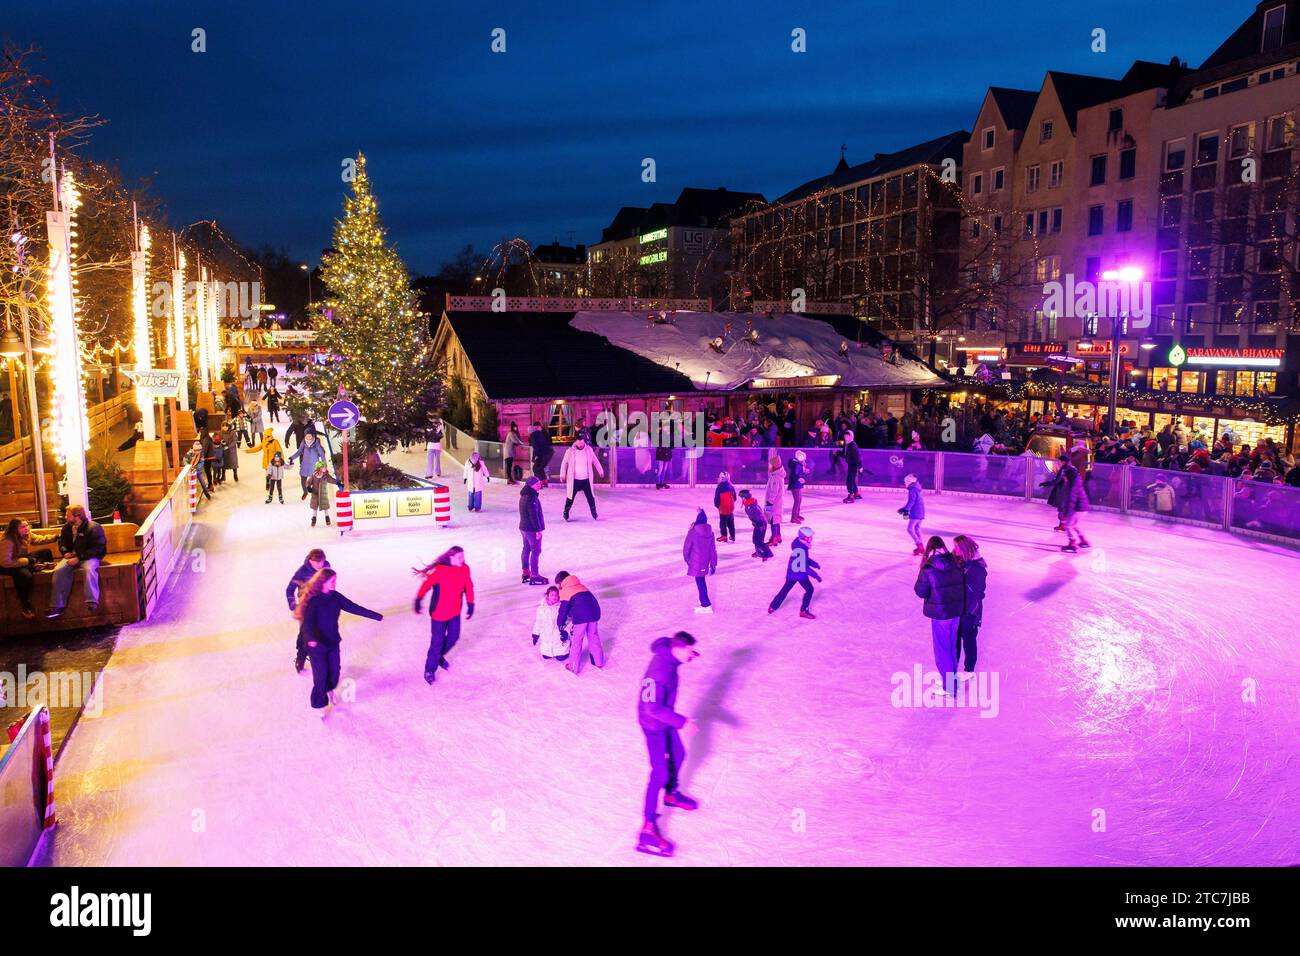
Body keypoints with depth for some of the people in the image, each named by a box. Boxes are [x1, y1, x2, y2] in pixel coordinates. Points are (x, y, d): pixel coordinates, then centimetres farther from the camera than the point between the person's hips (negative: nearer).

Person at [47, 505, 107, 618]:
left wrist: (79, 558, -23)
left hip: (89, 557, -6)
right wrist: (65, 552, 3)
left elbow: (97, 549, -17)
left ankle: (92, 602, -42)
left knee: (89, 569, -38)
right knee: (59, 570, -20)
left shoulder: (93, 528, -13)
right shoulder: (67, 527, 10)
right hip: (72, 556, 6)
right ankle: (57, 605, -17)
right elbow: (62, 541, 26)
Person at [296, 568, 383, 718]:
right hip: (316, 645, -6)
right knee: (320, 676, 0)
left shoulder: (335, 596, -3)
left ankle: (329, 690, 47)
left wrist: (376, 616, 6)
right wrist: (311, 639, -52)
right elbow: (308, 621, -32)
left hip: (333, 642, 6)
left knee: (334, 671, 16)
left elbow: (354, 607, 3)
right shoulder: (312, 600, -21)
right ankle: (320, 705, 22)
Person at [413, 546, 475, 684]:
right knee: (437, 641, 2)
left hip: (455, 611, 6)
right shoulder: (441, 570, -25)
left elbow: (468, 587, 3)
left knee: (454, 637, 17)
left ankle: (440, 656, 45)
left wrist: (470, 604, 3)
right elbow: (426, 584, -15)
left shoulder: (465, 569, -9)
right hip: (439, 612, -6)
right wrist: (418, 600, -9)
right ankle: (429, 671, 20)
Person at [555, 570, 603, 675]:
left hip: (581, 616, -6)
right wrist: (571, 616, 38)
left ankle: (574, 667, 15)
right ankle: (598, 662, 32)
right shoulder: (581, 586, 27)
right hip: (595, 612, 6)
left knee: (576, 641, 7)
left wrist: (560, 624, 18)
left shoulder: (565, 590, 8)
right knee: (594, 637, 21)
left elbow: (563, 609, 7)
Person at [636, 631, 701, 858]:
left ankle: (671, 794, 55)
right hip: (654, 725, -10)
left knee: (678, 755, 27)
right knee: (660, 773, -8)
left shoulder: (667, 654, -9)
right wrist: (681, 722, -35)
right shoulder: (659, 672, -37)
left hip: (664, 721, 10)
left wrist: (689, 656, 12)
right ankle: (648, 830, -2)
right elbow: (653, 707, -36)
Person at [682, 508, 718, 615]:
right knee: (702, 581, 22)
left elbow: (686, 548, -8)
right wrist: (713, 564, 9)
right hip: (705, 561, 5)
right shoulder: (710, 532, -3)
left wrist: (687, 559, 10)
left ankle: (707, 606, -2)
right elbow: (713, 549, 2)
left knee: (700, 582, 0)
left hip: (696, 562, -5)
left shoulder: (692, 532, -16)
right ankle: (703, 600, 35)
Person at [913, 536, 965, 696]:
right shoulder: (956, 565, -6)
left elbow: (921, 592, -10)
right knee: (952, 646, 22)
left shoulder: (928, 569, -20)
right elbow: (962, 586, 2)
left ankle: (950, 688, 13)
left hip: (939, 614, -5)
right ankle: (952, 678, 37)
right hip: (956, 612, 5)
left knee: (942, 649, 8)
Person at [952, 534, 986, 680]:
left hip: (969, 611, -6)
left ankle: (969, 670, 32)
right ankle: (953, 666, 37)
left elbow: (978, 593, -18)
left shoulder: (978, 568, -22)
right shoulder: (959, 562, -4)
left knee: (968, 640, 12)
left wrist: (971, 613, -15)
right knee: (955, 638, 19)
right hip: (956, 608, 6)